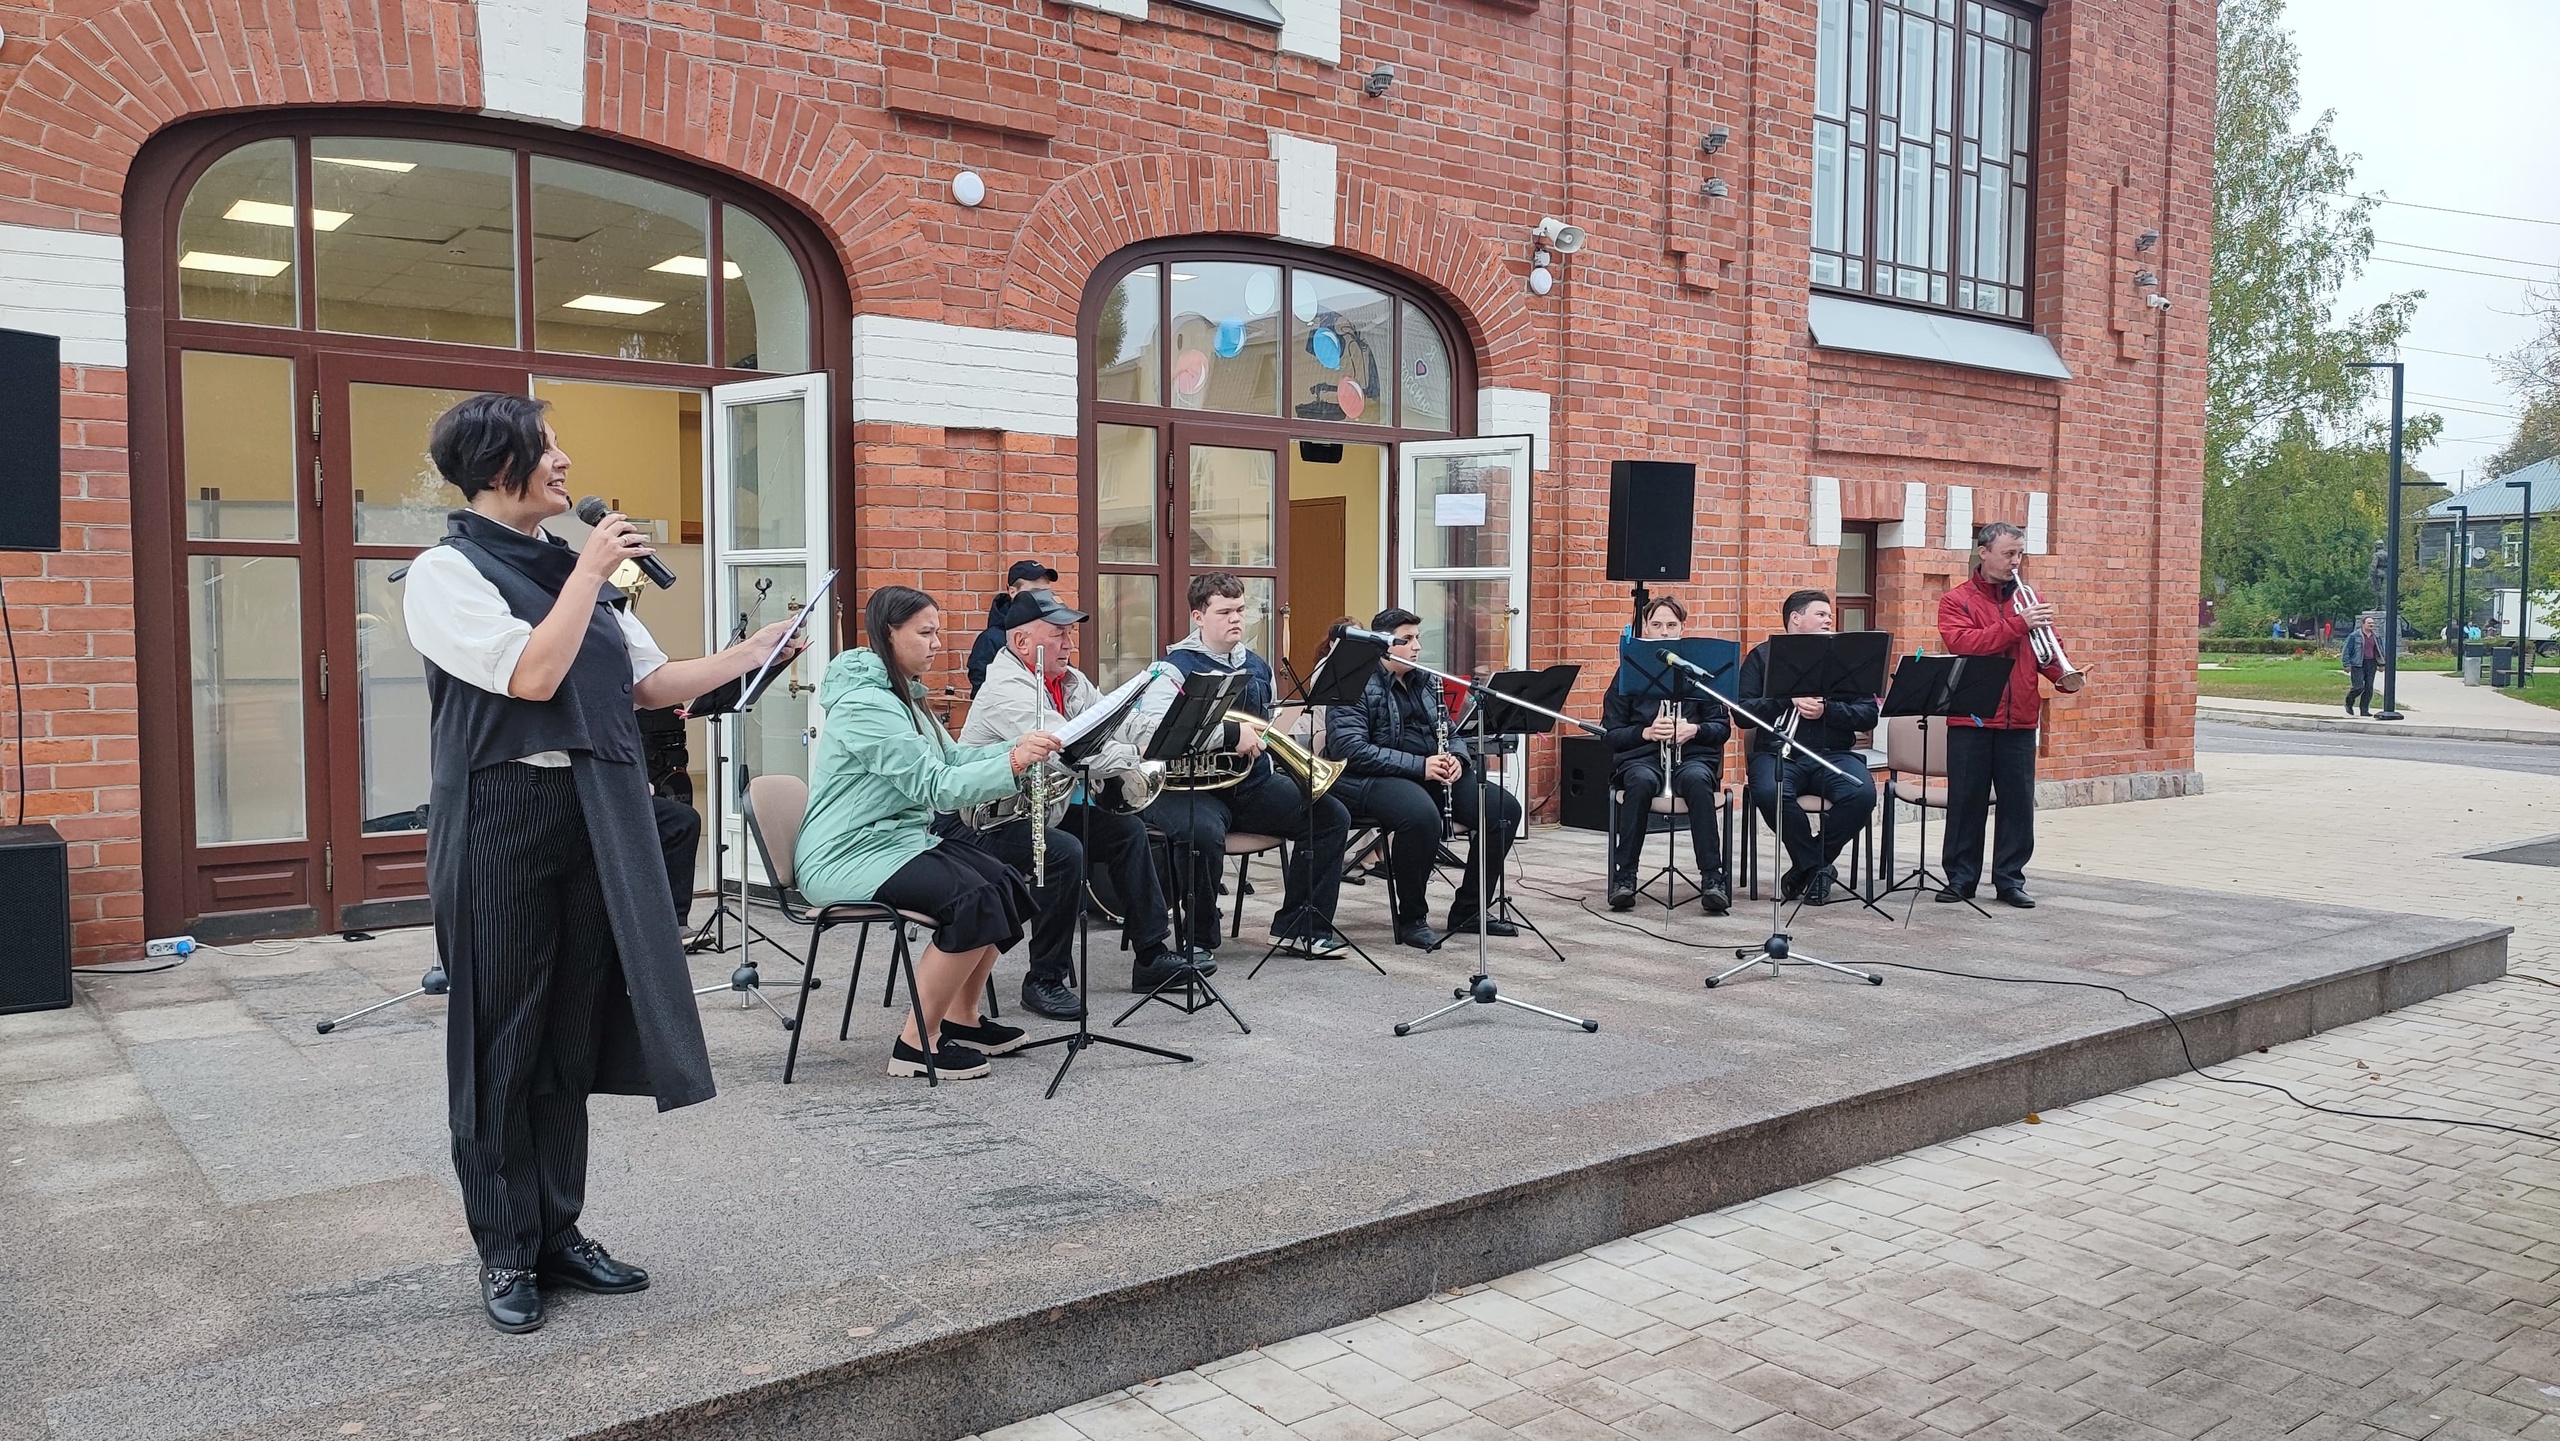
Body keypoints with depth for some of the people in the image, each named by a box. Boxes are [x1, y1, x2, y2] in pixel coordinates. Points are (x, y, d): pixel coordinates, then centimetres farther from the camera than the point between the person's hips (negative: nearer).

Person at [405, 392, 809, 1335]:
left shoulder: (567, 566, 16)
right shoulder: (447, 573, -5)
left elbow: (652, 682, 16)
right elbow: (533, 675, -18)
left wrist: (753, 652, 6)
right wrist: (590, 572, -11)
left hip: (595, 823, 6)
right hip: (503, 824, -6)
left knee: (574, 1036, 10)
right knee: (501, 1042, 2)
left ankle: (559, 1235, 21)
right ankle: (505, 1253, 15)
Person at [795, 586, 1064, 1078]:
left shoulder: (900, 694, 13)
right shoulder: (864, 704, -20)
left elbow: (949, 759, 12)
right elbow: (935, 786, -26)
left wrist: (1017, 748, -5)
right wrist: (1012, 763, -34)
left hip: (899, 838, 10)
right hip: (848, 858, -10)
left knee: (1004, 884, -1)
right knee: (970, 899, -25)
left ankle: (962, 1018, 11)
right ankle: (916, 1044, -14)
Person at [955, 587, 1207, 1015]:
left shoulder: (1069, 682, 8)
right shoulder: (1007, 691, -24)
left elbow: (1120, 721, 4)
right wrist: (1136, 757, -27)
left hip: (1042, 810, 11)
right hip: (987, 824, -11)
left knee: (1126, 830, 9)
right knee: (1064, 852, -33)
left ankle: (1151, 958, 16)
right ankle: (1046, 980, -17)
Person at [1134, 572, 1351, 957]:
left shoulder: (1257, 667, 15)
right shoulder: (1177, 668, -8)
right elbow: (1149, 731, -26)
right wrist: (1231, 734, -27)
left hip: (1252, 785, 7)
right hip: (1189, 787, -7)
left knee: (1331, 816, -7)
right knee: (1205, 834, -38)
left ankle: (1299, 927, 3)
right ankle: (1198, 940, -14)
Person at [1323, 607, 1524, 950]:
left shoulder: (1424, 683, 18)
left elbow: (1452, 734, 23)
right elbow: (1350, 748, -20)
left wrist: (1457, 757, -4)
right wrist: (1419, 765, -24)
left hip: (1431, 774, 8)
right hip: (1373, 778, -8)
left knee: (1505, 809, -7)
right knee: (1422, 815, -39)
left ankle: (1467, 910, 5)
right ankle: (1412, 919, -18)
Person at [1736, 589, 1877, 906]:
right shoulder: (1763, 656, 12)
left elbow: (1868, 715, 7)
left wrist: (1826, 709, -10)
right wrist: (1789, 701, -13)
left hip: (1834, 753, 2)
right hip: (1778, 752, -2)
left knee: (1863, 794, -30)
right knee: (1769, 793, -36)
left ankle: (1807, 867, -8)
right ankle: (1817, 867, -13)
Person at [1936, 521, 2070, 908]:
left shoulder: (2029, 601, 13)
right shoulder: (1956, 601, 1)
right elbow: (1965, 644, -15)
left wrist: (2063, 674, -10)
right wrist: (2018, 624, -21)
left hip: (2019, 719, 3)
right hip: (1970, 719, -3)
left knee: (2019, 802, 4)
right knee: (1966, 801, 2)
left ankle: (2010, 879, 12)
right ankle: (1960, 877, 11)